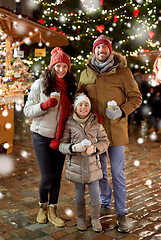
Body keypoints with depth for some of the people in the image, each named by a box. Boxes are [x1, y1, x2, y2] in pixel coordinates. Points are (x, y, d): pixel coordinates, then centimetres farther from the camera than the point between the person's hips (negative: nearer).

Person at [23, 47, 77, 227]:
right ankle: (43, 208, 24)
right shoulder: (40, 84, -6)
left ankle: (53, 211, 24)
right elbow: (27, 110, -5)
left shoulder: (72, 86, 4)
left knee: (57, 175, 9)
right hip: (42, 136, -3)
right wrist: (44, 105, -22)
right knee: (47, 176, -2)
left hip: (60, 137, 4)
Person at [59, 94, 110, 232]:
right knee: (79, 193, 14)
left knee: (95, 193, 6)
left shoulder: (96, 123, -2)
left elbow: (105, 142, 0)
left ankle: (95, 219, 27)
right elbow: (62, 145, -6)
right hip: (76, 164, 0)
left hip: (93, 164, 1)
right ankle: (81, 218, 34)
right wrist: (74, 147, -25)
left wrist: (94, 148, -19)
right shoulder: (69, 124, -6)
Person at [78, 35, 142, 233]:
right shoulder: (86, 74, 6)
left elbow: (136, 97, -3)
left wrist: (122, 111, -20)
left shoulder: (122, 71, -5)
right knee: (99, 170, 16)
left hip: (116, 129, -3)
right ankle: (105, 205, 36)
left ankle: (121, 213, 18)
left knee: (117, 172, 3)